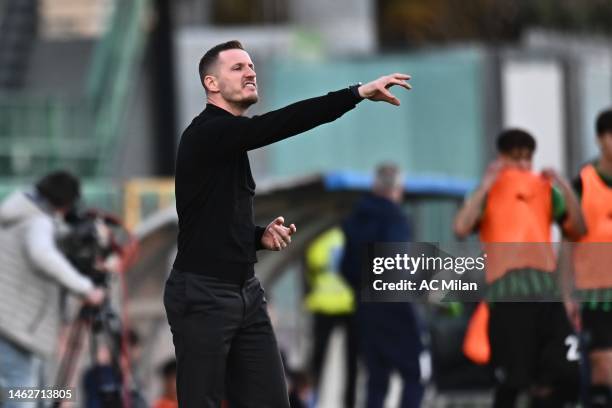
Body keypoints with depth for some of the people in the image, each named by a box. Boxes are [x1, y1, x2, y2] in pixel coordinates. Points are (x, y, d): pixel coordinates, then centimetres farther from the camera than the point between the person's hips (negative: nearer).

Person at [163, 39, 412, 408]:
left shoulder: (233, 143, 17)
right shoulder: (207, 134, -13)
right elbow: (280, 124, -27)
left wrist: (260, 237, 4)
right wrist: (357, 93, -32)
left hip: (246, 292, 9)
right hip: (202, 296, -9)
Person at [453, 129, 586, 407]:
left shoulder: (545, 189, 15)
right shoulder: (489, 192, 4)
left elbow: (578, 229, 8)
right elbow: (461, 228, -13)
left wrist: (565, 189, -3)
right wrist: (485, 185, -13)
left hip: (546, 292, 4)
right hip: (507, 295, -4)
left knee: (562, 373, -3)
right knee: (511, 380, -2)